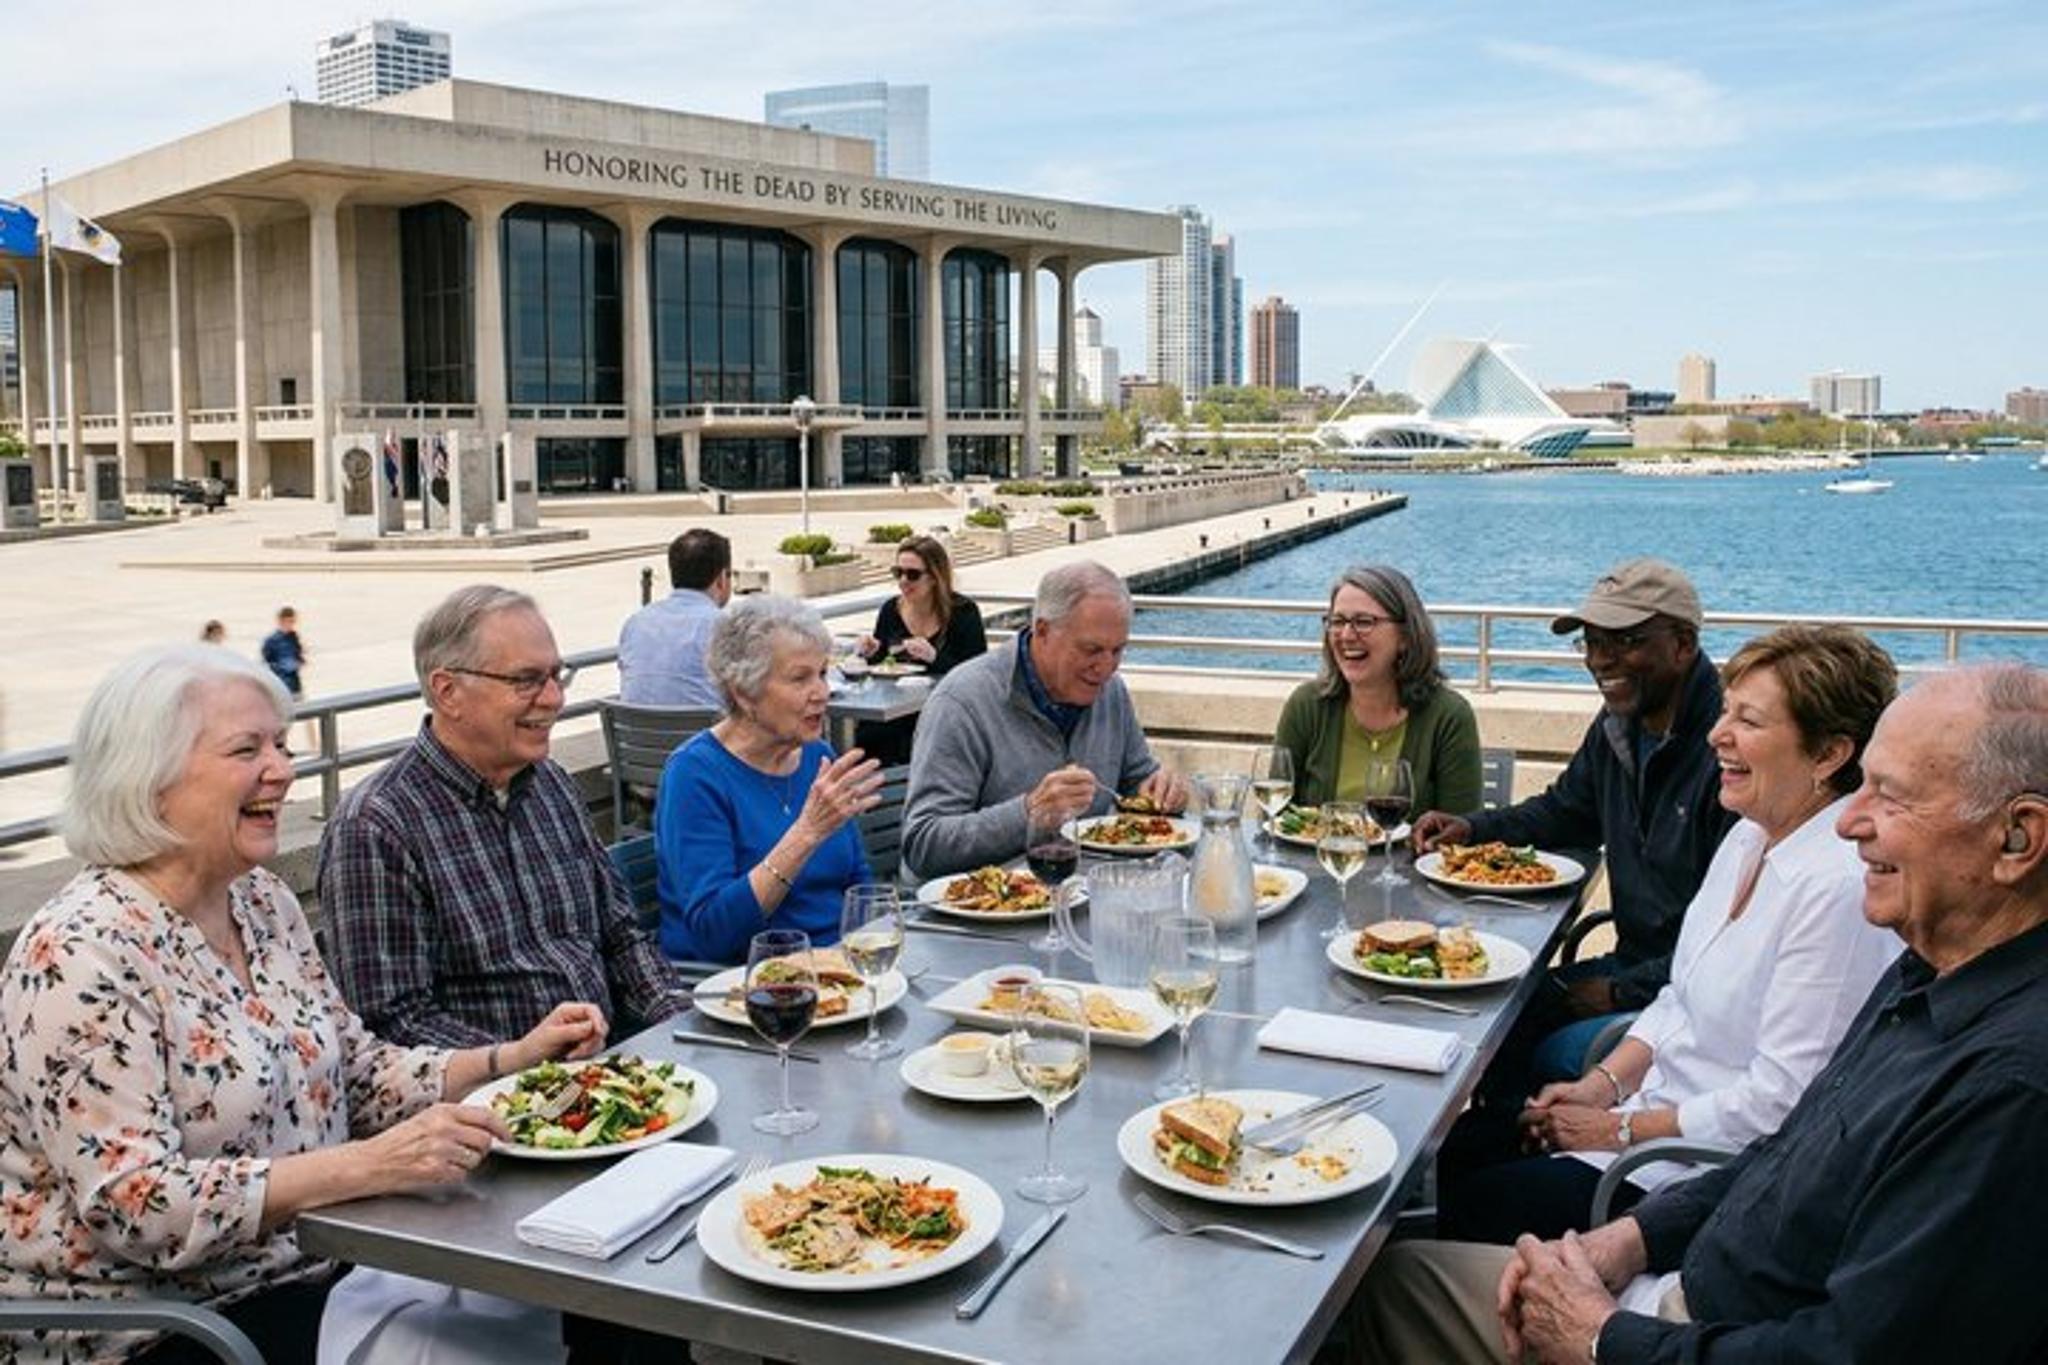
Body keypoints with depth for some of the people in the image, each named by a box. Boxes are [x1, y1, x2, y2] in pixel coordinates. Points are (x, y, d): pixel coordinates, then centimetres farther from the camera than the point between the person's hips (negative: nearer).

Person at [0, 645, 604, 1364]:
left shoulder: (265, 902, 6)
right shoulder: (78, 954, -18)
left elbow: (354, 1076, 14)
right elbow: (133, 1208, -24)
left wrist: (513, 1058, 0)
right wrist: (372, 1164, -31)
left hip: (303, 1270, 7)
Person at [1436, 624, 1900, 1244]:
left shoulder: (1839, 886, -25)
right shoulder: (1751, 838, 5)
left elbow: (1780, 1099, -24)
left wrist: (1623, 1129, -15)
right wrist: (1602, 1086, 0)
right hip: (1660, 1102, 9)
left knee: (1477, 1207, -12)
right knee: (1455, 1146, 3)